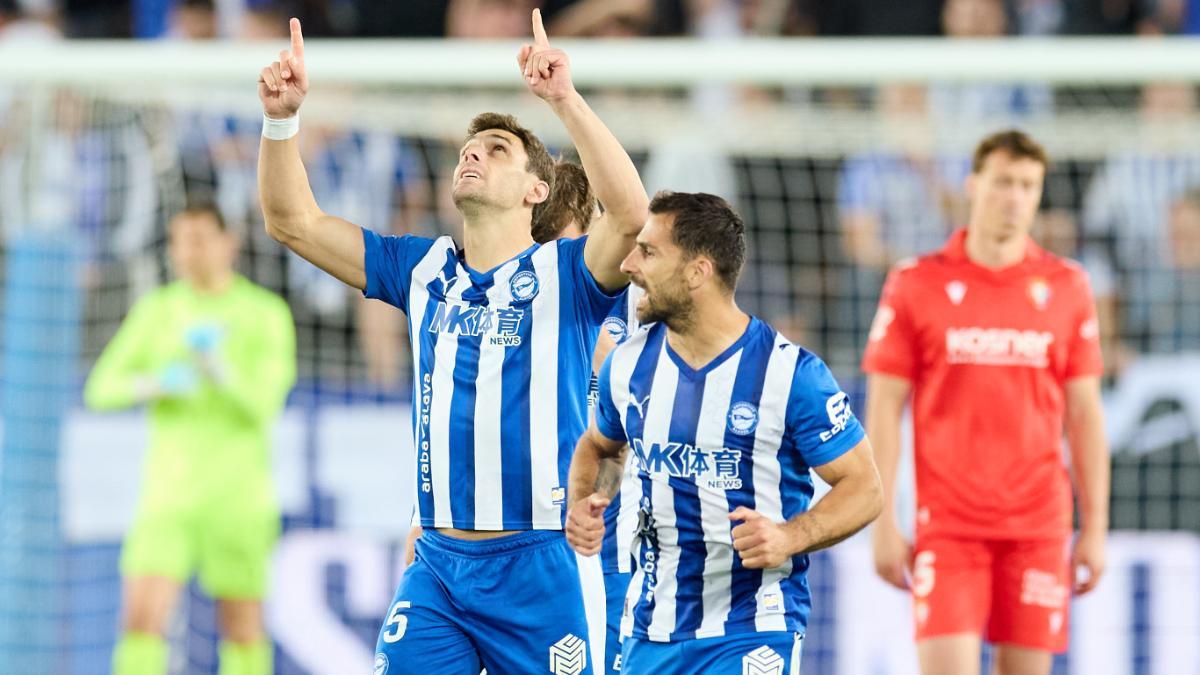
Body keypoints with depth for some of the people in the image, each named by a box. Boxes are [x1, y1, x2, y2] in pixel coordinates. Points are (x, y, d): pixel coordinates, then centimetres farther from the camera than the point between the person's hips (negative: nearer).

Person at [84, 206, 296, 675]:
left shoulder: (267, 314, -2)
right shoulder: (156, 311, 7)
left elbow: (265, 403, -12)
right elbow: (101, 390, 3)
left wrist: (219, 369, -31)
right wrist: (154, 384, -18)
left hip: (239, 494, -1)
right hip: (170, 490, 1)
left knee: (243, 631, 5)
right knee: (141, 618, -14)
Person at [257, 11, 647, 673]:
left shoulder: (564, 274, -2)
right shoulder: (422, 269, 11)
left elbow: (630, 215, -23)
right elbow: (294, 221, 10)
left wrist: (565, 99, -31)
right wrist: (281, 117, -6)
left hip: (535, 568, -4)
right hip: (436, 564, 4)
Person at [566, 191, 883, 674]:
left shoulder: (791, 373, -11)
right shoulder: (628, 365, 4)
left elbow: (862, 488, -8)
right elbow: (597, 447, 24)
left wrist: (789, 537, -24)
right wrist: (583, 503, 3)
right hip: (649, 630, 5)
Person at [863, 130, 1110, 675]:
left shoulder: (1066, 287, 7)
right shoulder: (916, 284, 2)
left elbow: (1084, 413, 10)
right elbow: (883, 409, 2)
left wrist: (1095, 527, 6)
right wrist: (883, 524, -3)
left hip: (1039, 527, 2)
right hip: (947, 523, -2)